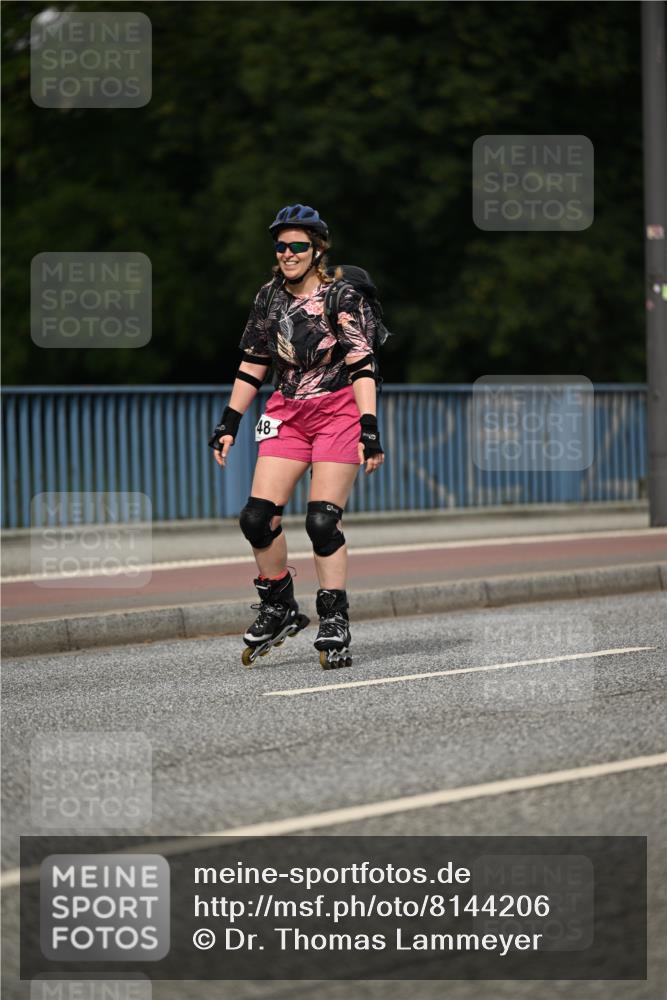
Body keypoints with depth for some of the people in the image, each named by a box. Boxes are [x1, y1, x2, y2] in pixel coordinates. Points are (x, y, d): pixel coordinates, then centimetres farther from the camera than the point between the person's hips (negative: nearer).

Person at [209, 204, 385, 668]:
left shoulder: (343, 297, -7)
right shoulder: (269, 298, 8)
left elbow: (362, 367, -11)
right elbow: (252, 365, 14)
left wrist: (369, 429, -20)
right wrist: (228, 424, 9)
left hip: (338, 413, -5)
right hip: (287, 415, 5)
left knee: (322, 520, -13)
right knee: (257, 517, -8)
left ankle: (335, 622, -3)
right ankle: (280, 608, 10)